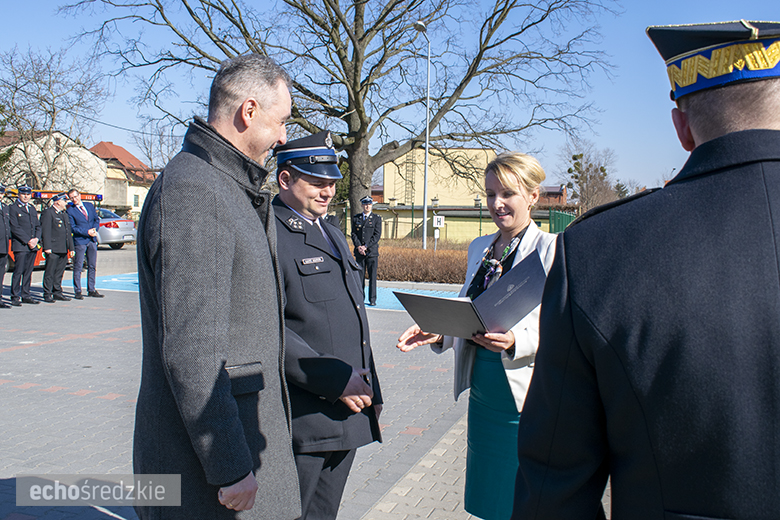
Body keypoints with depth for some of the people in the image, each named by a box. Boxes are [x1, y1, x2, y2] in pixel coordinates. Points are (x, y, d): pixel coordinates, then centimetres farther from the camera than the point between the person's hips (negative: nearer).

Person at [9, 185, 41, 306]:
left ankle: (26, 295, 13)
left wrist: (36, 238, -1)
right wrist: (28, 241, -13)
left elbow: (38, 225, 17)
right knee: (18, 271, -6)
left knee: (28, 272, 8)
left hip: (33, 246, 6)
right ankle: (15, 297, -2)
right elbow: (15, 228, -9)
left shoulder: (32, 208, 18)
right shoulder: (13, 208, -2)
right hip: (20, 246, -6)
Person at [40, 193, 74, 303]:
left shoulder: (64, 214, 20)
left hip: (63, 249, 8)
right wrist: (47, 247, -18)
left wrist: (71, 247, 18)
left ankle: (57, 292, 18)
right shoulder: (48, 213, -6)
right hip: (53, 249, -8)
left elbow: (68, 231, 23)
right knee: (50, 272, -3)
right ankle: (47, 295, 1)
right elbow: (45, 231, -12)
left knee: (59, 272, 11)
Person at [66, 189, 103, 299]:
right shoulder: (70, 210, -2)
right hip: (80, 241, -5)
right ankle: (77, 291, 3)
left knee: (92, 266, 8)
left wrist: (94, 229, -5)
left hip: (92, 240, 5)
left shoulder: (90, 206, 13)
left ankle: (91, 290, 16)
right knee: (78, 267, -3)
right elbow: (73, 227, -7)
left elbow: (97, 219, 14)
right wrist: (87, 232, -14)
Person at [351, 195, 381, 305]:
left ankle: (372, 299, 3)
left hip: (372, 251, -2)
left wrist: (366, 246, -11)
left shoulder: (377, 218, 3)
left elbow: (377, 235, -4)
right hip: (359, 251, 2)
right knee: (359, 276, 4)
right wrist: (358, 246, -9)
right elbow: (353, 234, 7)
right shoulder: (356, 218, 12)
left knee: (372, 276, -3)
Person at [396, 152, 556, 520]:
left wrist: (516, 341, -30)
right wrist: (437, 333, 1)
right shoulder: (478, 248, 11)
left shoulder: (551, 249, -10)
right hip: (482, 398, 6)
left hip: (527, 404, -6)